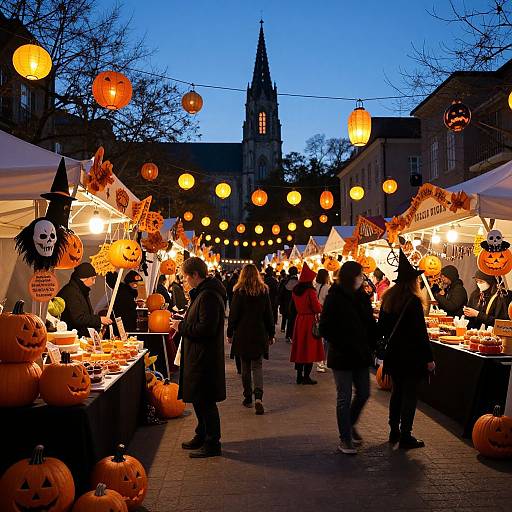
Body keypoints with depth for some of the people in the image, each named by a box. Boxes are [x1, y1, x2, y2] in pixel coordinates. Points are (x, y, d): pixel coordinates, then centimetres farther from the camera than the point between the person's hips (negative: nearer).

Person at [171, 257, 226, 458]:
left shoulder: (208, 296, -21)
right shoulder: (202, 292, 13)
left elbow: (206, 329, -26)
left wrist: (182, 327, -15)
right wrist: (182, 324, 8)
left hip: (205, 358, -11)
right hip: (198, 356, 11)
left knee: (205, 402, -1)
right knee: (199, 399, 19)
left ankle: (212, 444, 10)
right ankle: (202, 436, 33)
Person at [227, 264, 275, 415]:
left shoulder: (239, 292, -8)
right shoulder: (264, 291, 0)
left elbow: (233, 314, -5)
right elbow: (269, 314, 5)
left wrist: (230, 333, 4)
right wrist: (271, 334, 13)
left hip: (242, 334, -2)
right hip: (259, 334, 2)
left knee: (245, 367, 10)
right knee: (257, 365, 6)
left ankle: (248, 398, 16)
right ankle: (258, 396, -13)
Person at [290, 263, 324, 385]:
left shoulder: (295, 291, 4)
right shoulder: (310, 292, -17)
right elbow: (317, 309, -14)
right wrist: (320, 306, 5)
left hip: (299, 319, 7)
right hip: (310, 321, -7)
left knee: (299, 348, 12)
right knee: (309, 348, 1)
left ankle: (299, 375, 17)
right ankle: (306, 377, 4)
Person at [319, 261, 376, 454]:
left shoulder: (363, 297, 6)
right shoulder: (334, 298, -11)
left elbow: (370, 324, 12)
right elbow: (325, 328, -12)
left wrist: (370, 346, 1)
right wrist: (341, 346, -16)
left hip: (361, 355, 6)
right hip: (342, 358, -5)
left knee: (363, 394, 11)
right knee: (345, 398, 3)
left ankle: (350, 425, 37)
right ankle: (345, 440, 16)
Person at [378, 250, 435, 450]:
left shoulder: (388, 299, 6)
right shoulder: (413, 301, -15)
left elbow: (382, 327, 12)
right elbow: (420, 332, -16)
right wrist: (429, 358, -12)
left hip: (393, 354, 7)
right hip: (411, 356, -7)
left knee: (397, 391, 16)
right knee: (410, 394, 1)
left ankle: (394, 431, 23)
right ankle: (405, 436, 5)